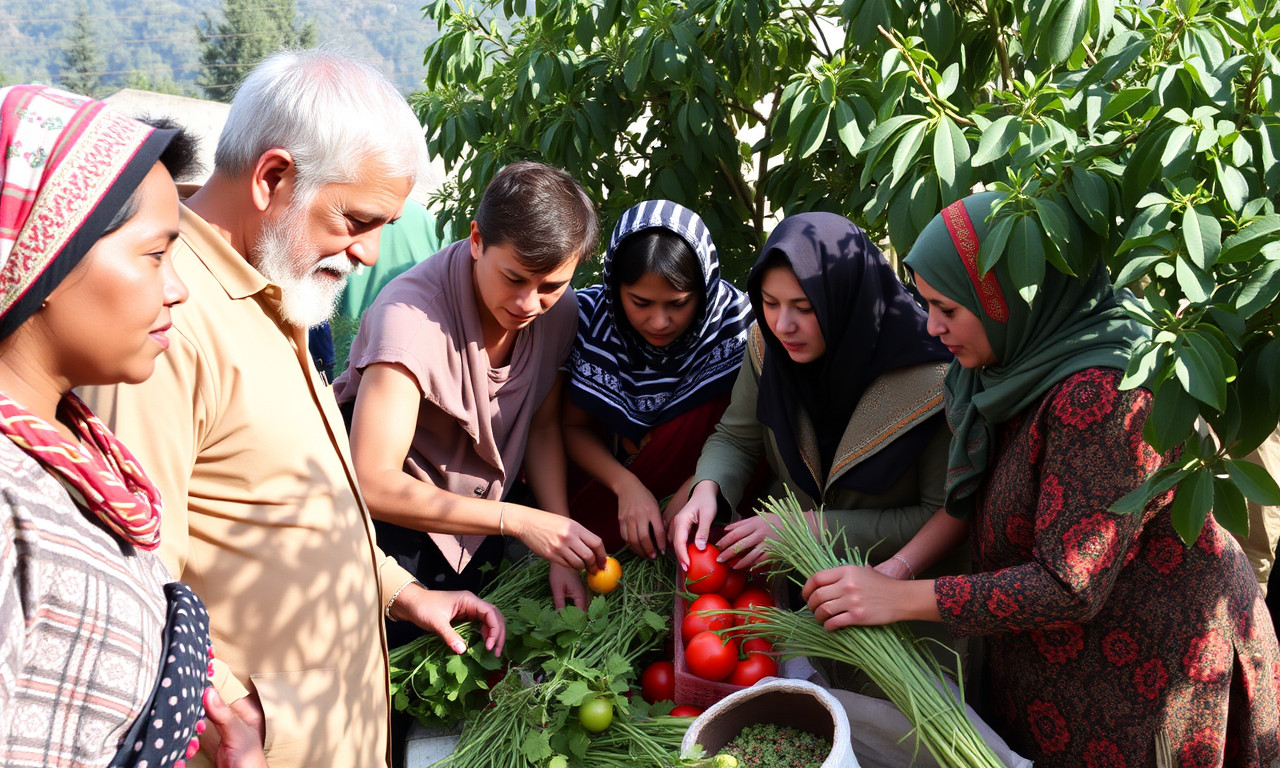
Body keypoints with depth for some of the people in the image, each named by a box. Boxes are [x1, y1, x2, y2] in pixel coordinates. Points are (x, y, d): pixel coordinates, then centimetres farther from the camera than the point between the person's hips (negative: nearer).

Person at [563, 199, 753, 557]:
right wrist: (626, 484, -28)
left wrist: (694, 488, -34)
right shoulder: (590, 316, -20)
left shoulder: (734, 323, -24)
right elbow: (575, 425, -11)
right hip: (611, 460, 1)